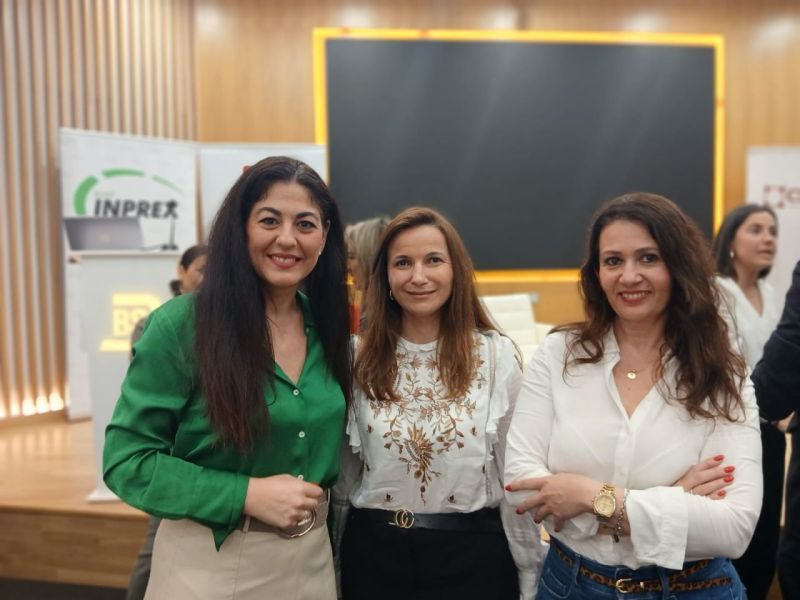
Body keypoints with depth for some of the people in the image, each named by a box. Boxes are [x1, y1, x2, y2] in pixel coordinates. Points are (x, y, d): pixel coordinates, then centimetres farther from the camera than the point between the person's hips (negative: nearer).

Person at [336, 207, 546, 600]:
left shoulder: (497, 355, -7)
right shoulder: (360, 357, -2)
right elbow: (343, 470, 6)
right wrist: (334, 564, 9)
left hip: (472, 554, -1)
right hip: (373, 553, 2)